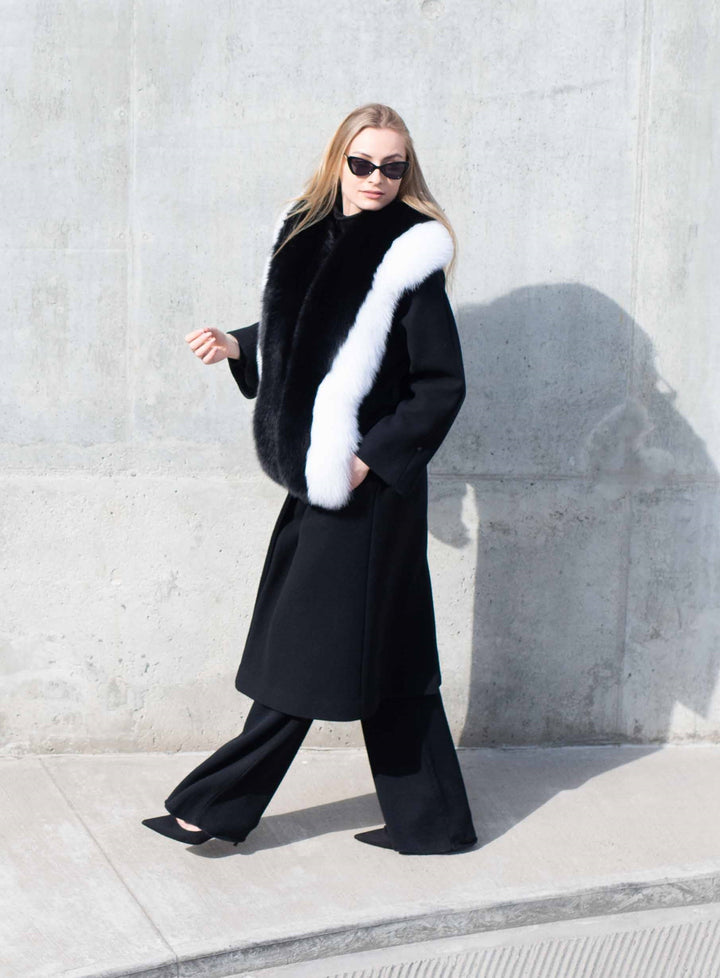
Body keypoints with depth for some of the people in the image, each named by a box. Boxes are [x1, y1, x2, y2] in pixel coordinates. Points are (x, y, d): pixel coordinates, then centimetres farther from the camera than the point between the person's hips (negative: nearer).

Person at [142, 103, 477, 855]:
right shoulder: (309, 237, 8)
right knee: (385, 652, 13)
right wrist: (236, 346, 5)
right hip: (319, 480, 8)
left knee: (310, 648, 3)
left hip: (368, 487, -8)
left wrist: (369, 459, -16)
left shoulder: (408, 262, -12)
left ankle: (218, 805, 15)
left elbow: (442, 385, -13)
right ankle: (428, 820, 23)